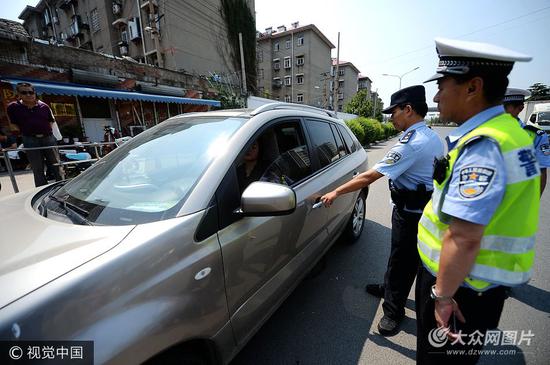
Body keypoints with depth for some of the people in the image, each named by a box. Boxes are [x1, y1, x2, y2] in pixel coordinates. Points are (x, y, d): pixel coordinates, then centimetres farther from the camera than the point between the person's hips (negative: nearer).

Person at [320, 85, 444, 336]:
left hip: (410, 212, -10)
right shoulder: (432, 137, 7)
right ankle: (389, 289, 43)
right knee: (401, 254, 23)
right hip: (426, 208, 10)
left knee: (402, 259, 5)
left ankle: (393, 311, 23)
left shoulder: (412, 144, -24)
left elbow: (369, 177, -28)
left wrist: (336, 192, -21)